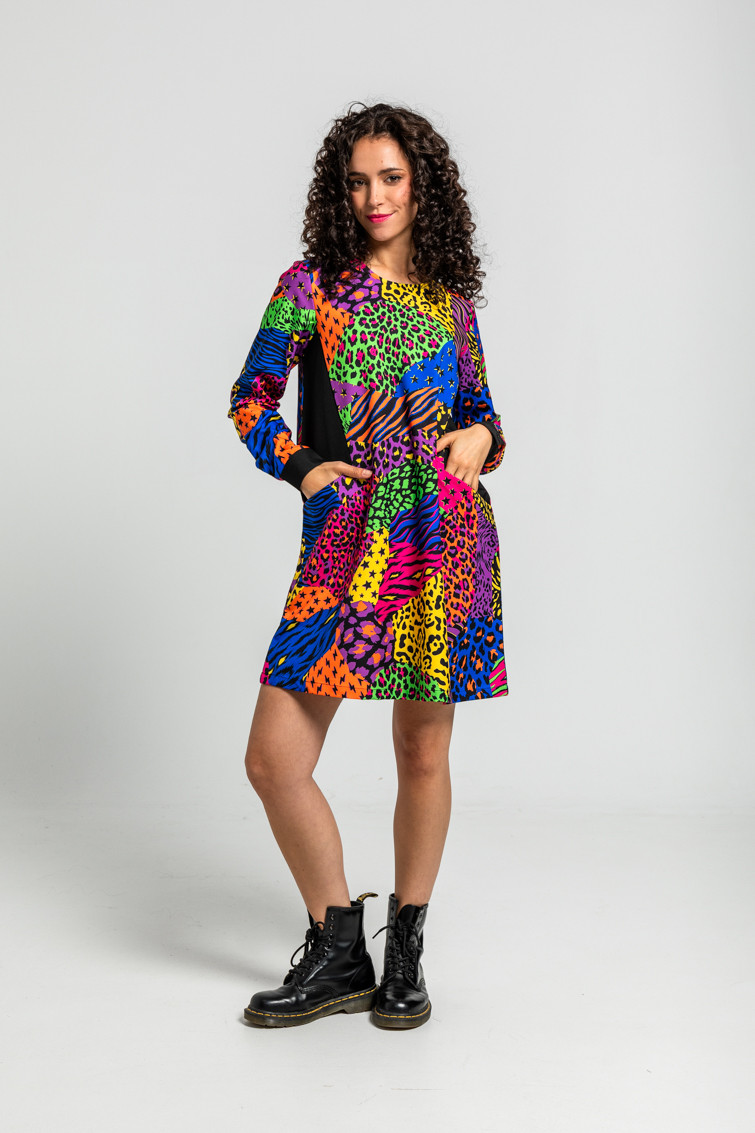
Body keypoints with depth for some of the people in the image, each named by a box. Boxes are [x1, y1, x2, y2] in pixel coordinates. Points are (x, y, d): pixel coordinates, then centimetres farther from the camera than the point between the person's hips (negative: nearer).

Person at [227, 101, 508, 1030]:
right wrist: (301, 466, -3)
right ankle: (337, 951, 14)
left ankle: (406, 952, 24)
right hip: (344, 543, 0)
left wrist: (480, 439, 0)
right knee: (274, 756, -6)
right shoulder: (309, 287, 8)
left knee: (424, 753, 5)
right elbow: (249, 400, 11)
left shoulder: (450, 299, 13)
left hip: (444, 537, 1)